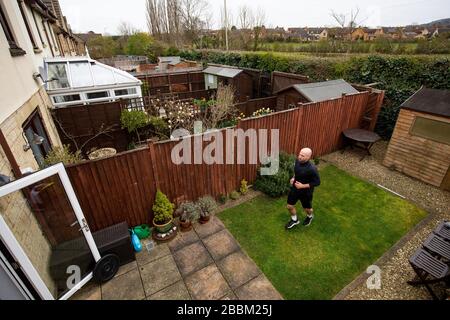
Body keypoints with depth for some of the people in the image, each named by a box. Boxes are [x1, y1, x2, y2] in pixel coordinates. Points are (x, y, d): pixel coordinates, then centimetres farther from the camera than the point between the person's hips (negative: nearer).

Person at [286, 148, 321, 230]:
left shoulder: (312, 169, -32)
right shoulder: (297, 161, -12)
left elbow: (317, 182, -20)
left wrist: (303, 186, -24)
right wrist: (293, 178, -7)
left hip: (306, 191, -5)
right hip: (295, 188, 5)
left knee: (307, 208, 21)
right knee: (289, 206, 15)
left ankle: (310, 216, 57)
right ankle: (294, 220, 43)